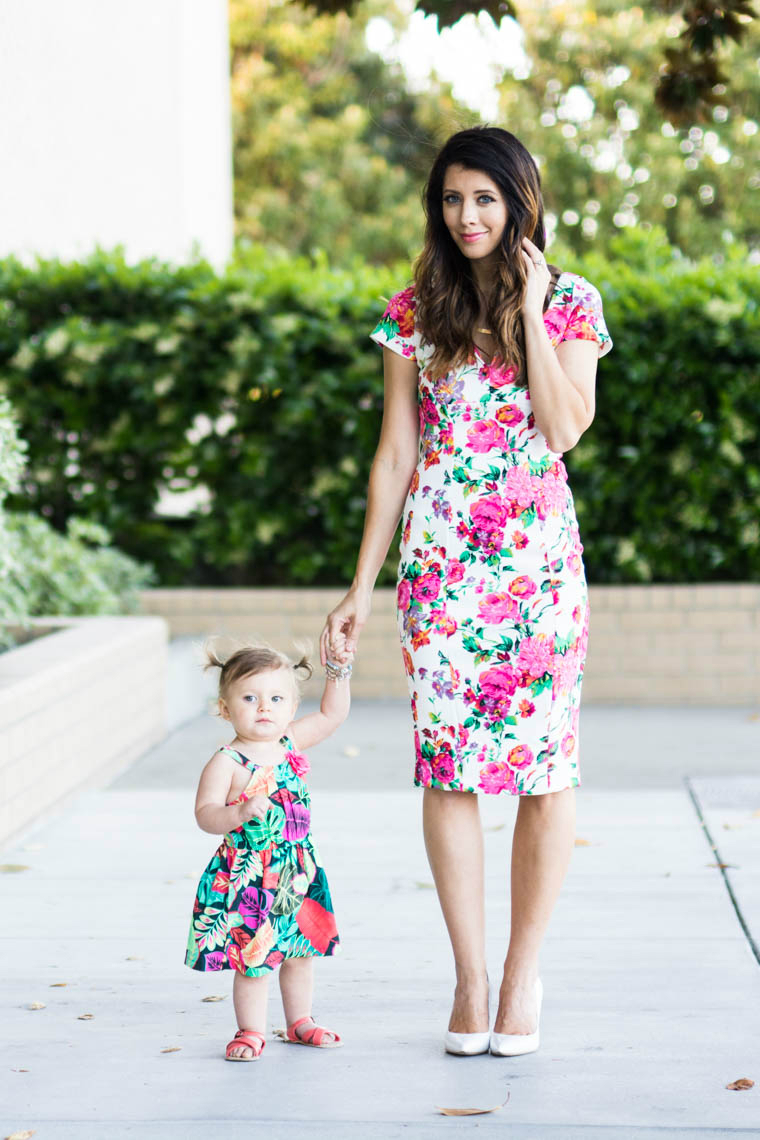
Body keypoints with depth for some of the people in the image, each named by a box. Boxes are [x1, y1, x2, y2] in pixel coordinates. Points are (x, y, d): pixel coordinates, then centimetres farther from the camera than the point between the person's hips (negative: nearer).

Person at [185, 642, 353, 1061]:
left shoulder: (291, 743, 1)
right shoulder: (227, 763, -16)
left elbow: (332, 714, 13)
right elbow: (205, 814, -23)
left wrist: (338, 672, 5)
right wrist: (240, 812, -39)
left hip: (297, 871, 6)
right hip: (247, 880, -6)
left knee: (300, 950, 18)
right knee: (252, 959, -1)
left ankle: (299, 1021, 34)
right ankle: (251, 1031, 15)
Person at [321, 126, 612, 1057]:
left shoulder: (573, 303, 4)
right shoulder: (415, 313, 7)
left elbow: (564, 428, -11)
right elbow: (395, 456, 7)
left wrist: (531, 311, -10)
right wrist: (361, 588, 5)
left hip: (539, 559, 0)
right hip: (440, 562, 1)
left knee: (544, 770, -1)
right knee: (448, 769, -1)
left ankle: (523, 968, 13)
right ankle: (469, 977, 10)